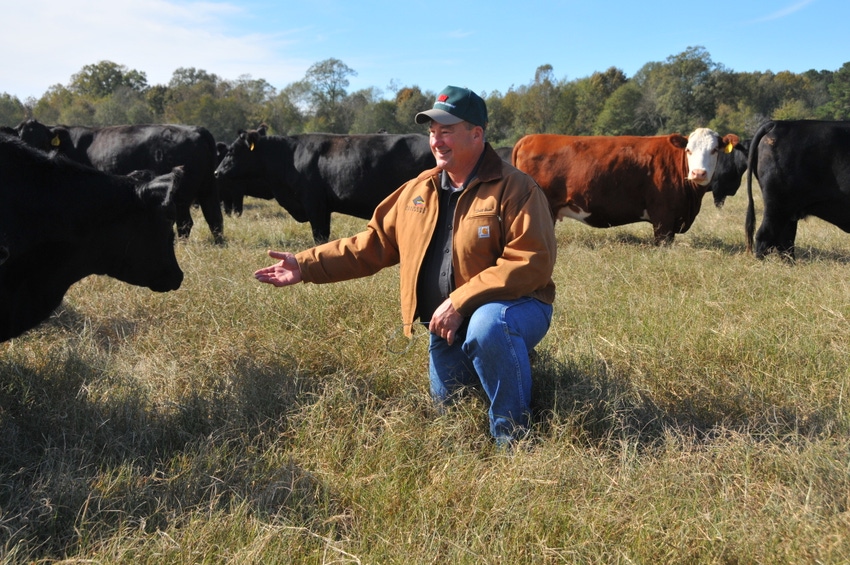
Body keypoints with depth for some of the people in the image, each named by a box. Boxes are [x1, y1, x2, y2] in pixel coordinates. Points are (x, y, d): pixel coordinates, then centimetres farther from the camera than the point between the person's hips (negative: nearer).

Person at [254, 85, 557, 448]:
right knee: (448, 406, 16)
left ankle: (512, 438, -18)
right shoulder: (418, 191, 3)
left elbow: (531, 262, -26)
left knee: (487, 325, -39)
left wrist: (460, 302, -30)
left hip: (514, 308, -6)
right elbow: (373, 244, 5)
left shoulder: (515, 188, -17)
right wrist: (305, 266, -3)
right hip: (448, 323, 7)